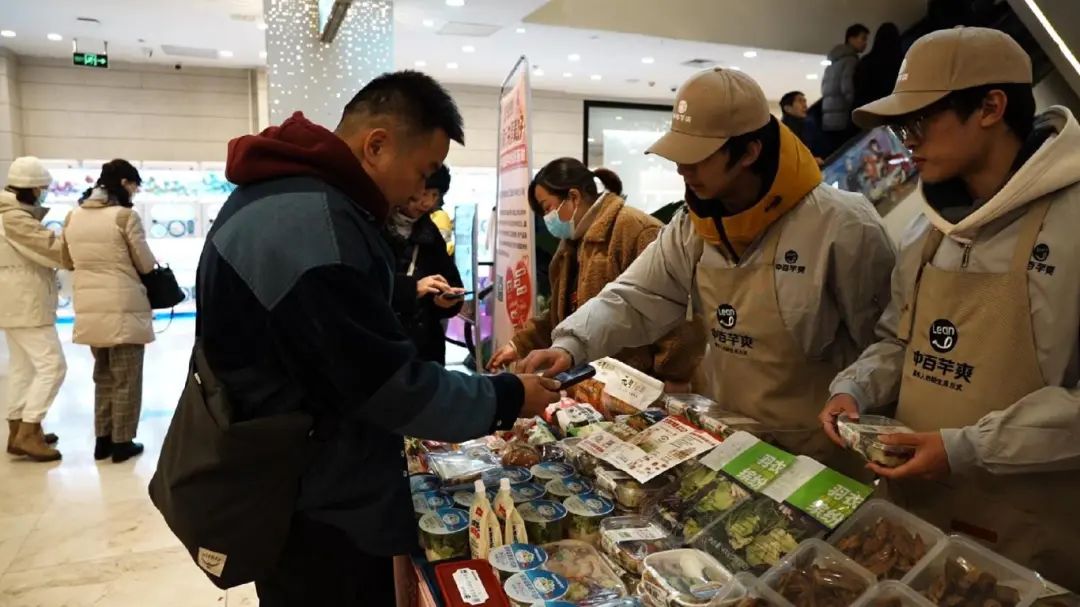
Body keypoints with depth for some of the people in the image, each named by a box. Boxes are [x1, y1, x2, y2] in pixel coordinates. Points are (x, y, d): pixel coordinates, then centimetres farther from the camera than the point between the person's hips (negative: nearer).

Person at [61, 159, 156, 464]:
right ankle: (122, 442, 13)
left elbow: (68, 261, 18)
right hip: (123, 306, -6)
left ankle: (102, 439, 25)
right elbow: (146, 264, -6)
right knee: (126, 378, 6)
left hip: (88, 307, 6)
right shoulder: (125, 215, -12)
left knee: (103, 375, 19)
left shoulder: (73, 216, 8)